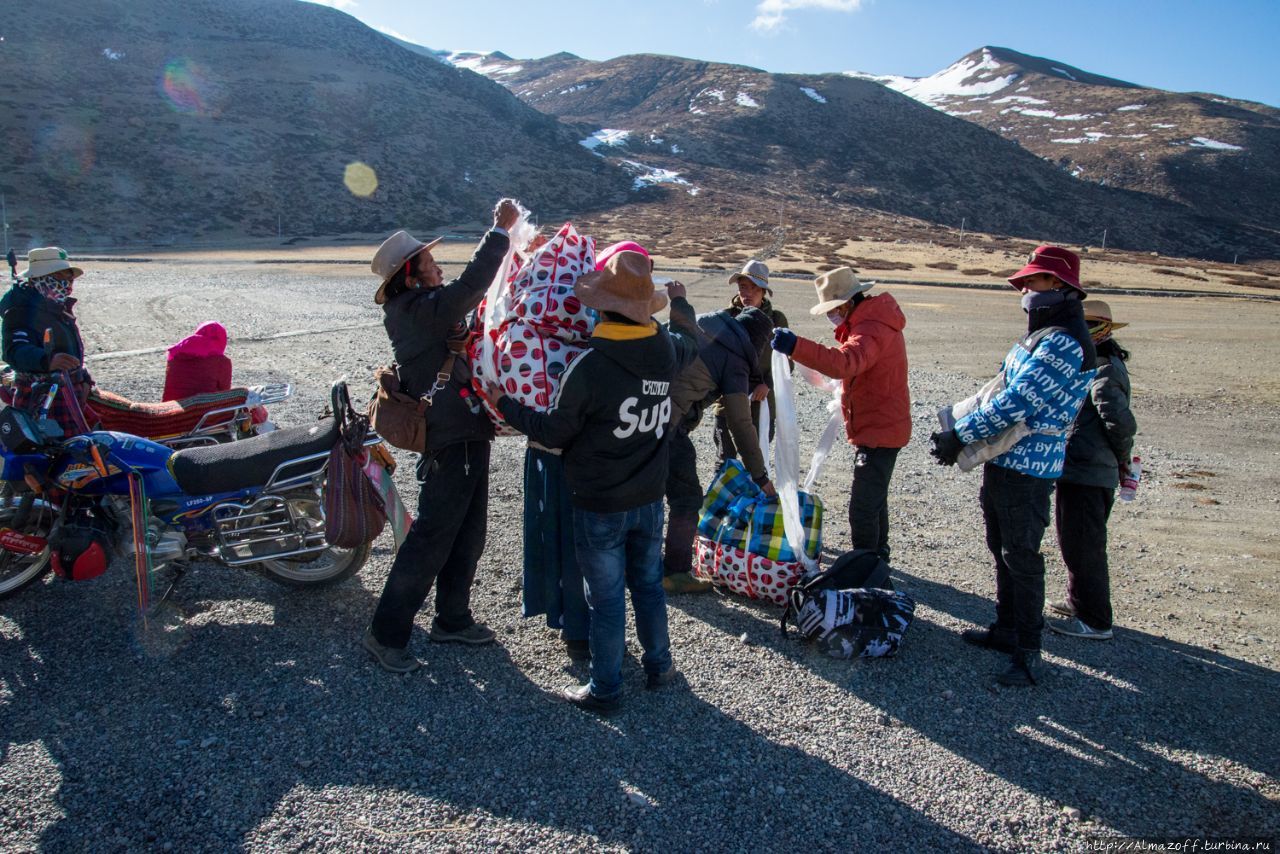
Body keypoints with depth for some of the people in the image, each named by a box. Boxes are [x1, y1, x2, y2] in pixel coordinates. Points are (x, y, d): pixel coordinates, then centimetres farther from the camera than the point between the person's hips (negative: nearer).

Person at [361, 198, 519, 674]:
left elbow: (468, 296, 21)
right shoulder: (415, 312, -18)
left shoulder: (425, 309, 11)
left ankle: (452, 620, 33)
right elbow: (468, 287, -30)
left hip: (468, 438, 10)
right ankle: (386, 634, 10)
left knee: (467, 536, 18)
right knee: (430, 541, -2)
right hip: (451, 442, -10)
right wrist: (500, 231, -23)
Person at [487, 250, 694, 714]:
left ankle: (604, 690, 23)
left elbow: (554, 432, -13)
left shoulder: (589, 366, -25)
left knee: (606, 598, 7)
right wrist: (680, 302, 36)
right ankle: (659, 665, 38)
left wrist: (504, 404, 1)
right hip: (649, 499, 6)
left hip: (599, 507, -5)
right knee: (649, 584, 22)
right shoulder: (669, 350, -7)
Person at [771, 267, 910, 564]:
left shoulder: (872, 329, -25)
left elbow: (844, 363, -44)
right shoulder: (869, 320, 10)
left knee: (863, 507, -9)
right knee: (873, 497, 24)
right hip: (880, 427, 12)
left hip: (879, 431, -12)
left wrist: (796, 347, -52)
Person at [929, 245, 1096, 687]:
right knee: (1003, 551, 19)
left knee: (1021, 558, -4)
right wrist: (957, 428, 10)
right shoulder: (1041, 335, 15)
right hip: (1004, 463, 10)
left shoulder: (1064, 341, -19)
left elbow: (1017, 402, -24)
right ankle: (1006, 629, 33)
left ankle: (1028, 654, 7)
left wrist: (960, 437, -18)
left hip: (1027, 471, -10)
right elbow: (1002, 388, 19)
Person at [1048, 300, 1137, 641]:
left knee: (1082, 547, -1)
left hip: (1084, 475, -10)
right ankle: (1081, 603, 36)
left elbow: (1121, 423, -24)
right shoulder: (1102, 365, 14)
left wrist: (1121, 456, -8)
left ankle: (1094, 621, 8)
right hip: (1079, 471, 10)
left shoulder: (1101, 371, -17)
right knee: (1077, 543, 21)